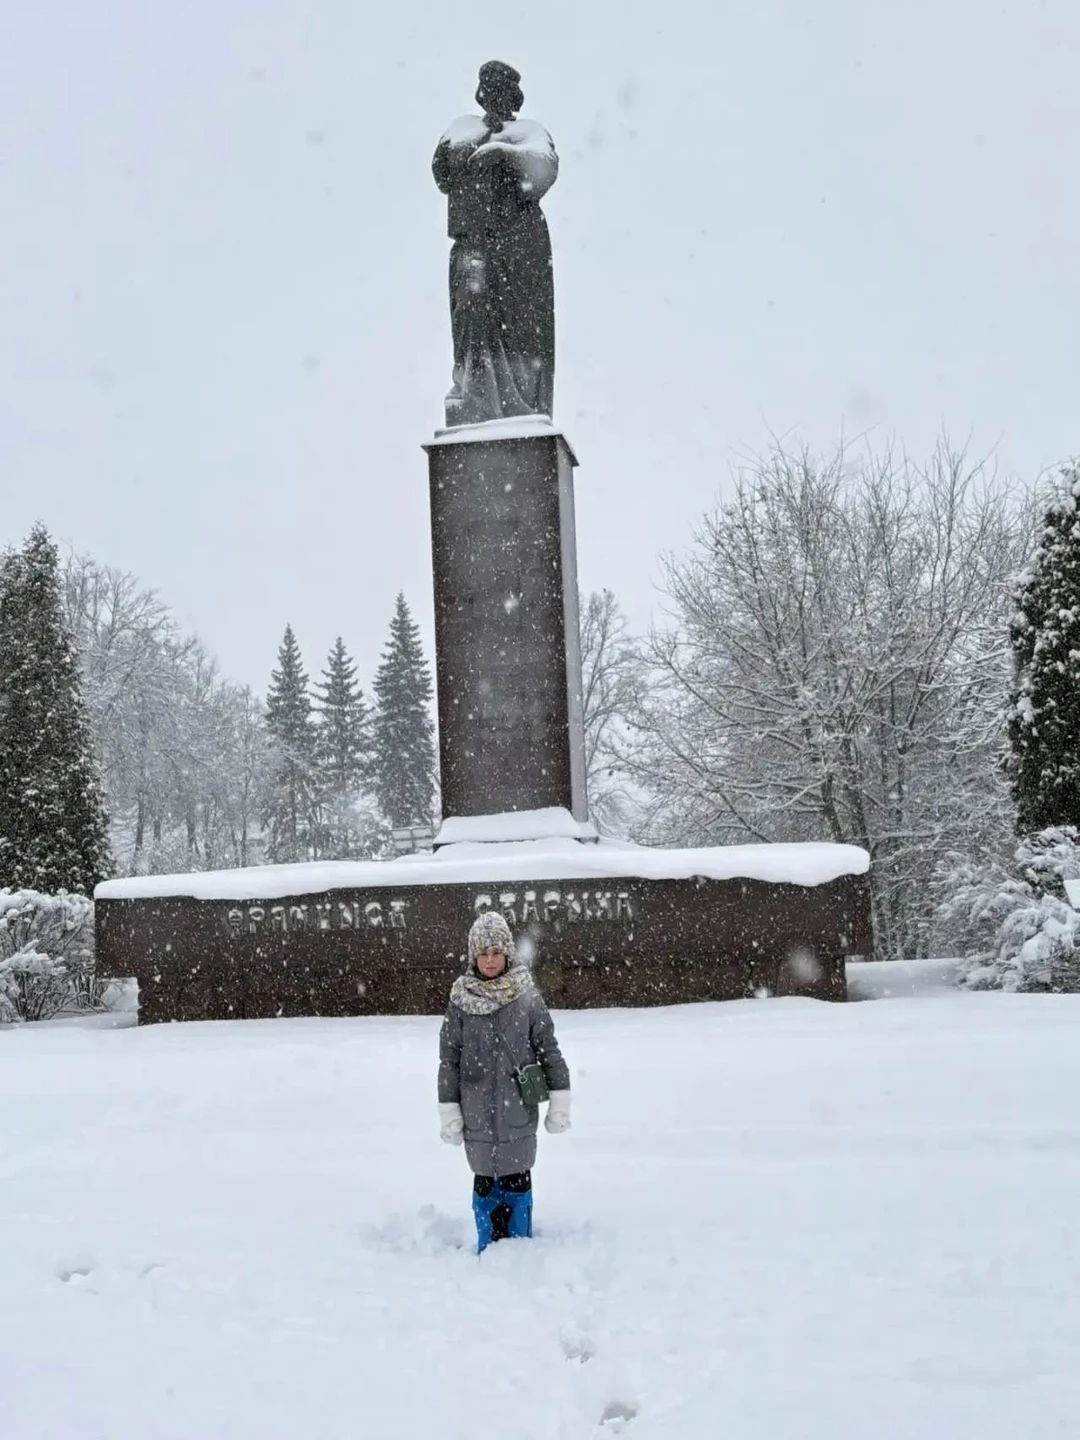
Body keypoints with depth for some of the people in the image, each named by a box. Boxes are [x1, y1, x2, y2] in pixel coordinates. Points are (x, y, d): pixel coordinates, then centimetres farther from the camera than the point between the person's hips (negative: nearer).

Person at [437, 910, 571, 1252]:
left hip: (519, 1109, 0)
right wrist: (449, 1111, 0)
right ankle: (488, 1249, 22)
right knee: (485, 1179, 8)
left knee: (517, 1178, 7)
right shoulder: (461, 999, -3)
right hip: (478, 1112, 0)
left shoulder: (526, 996, -4)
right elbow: (449, 1059, 1)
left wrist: (560, 1100, -1)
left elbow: (548, 1048, 1)